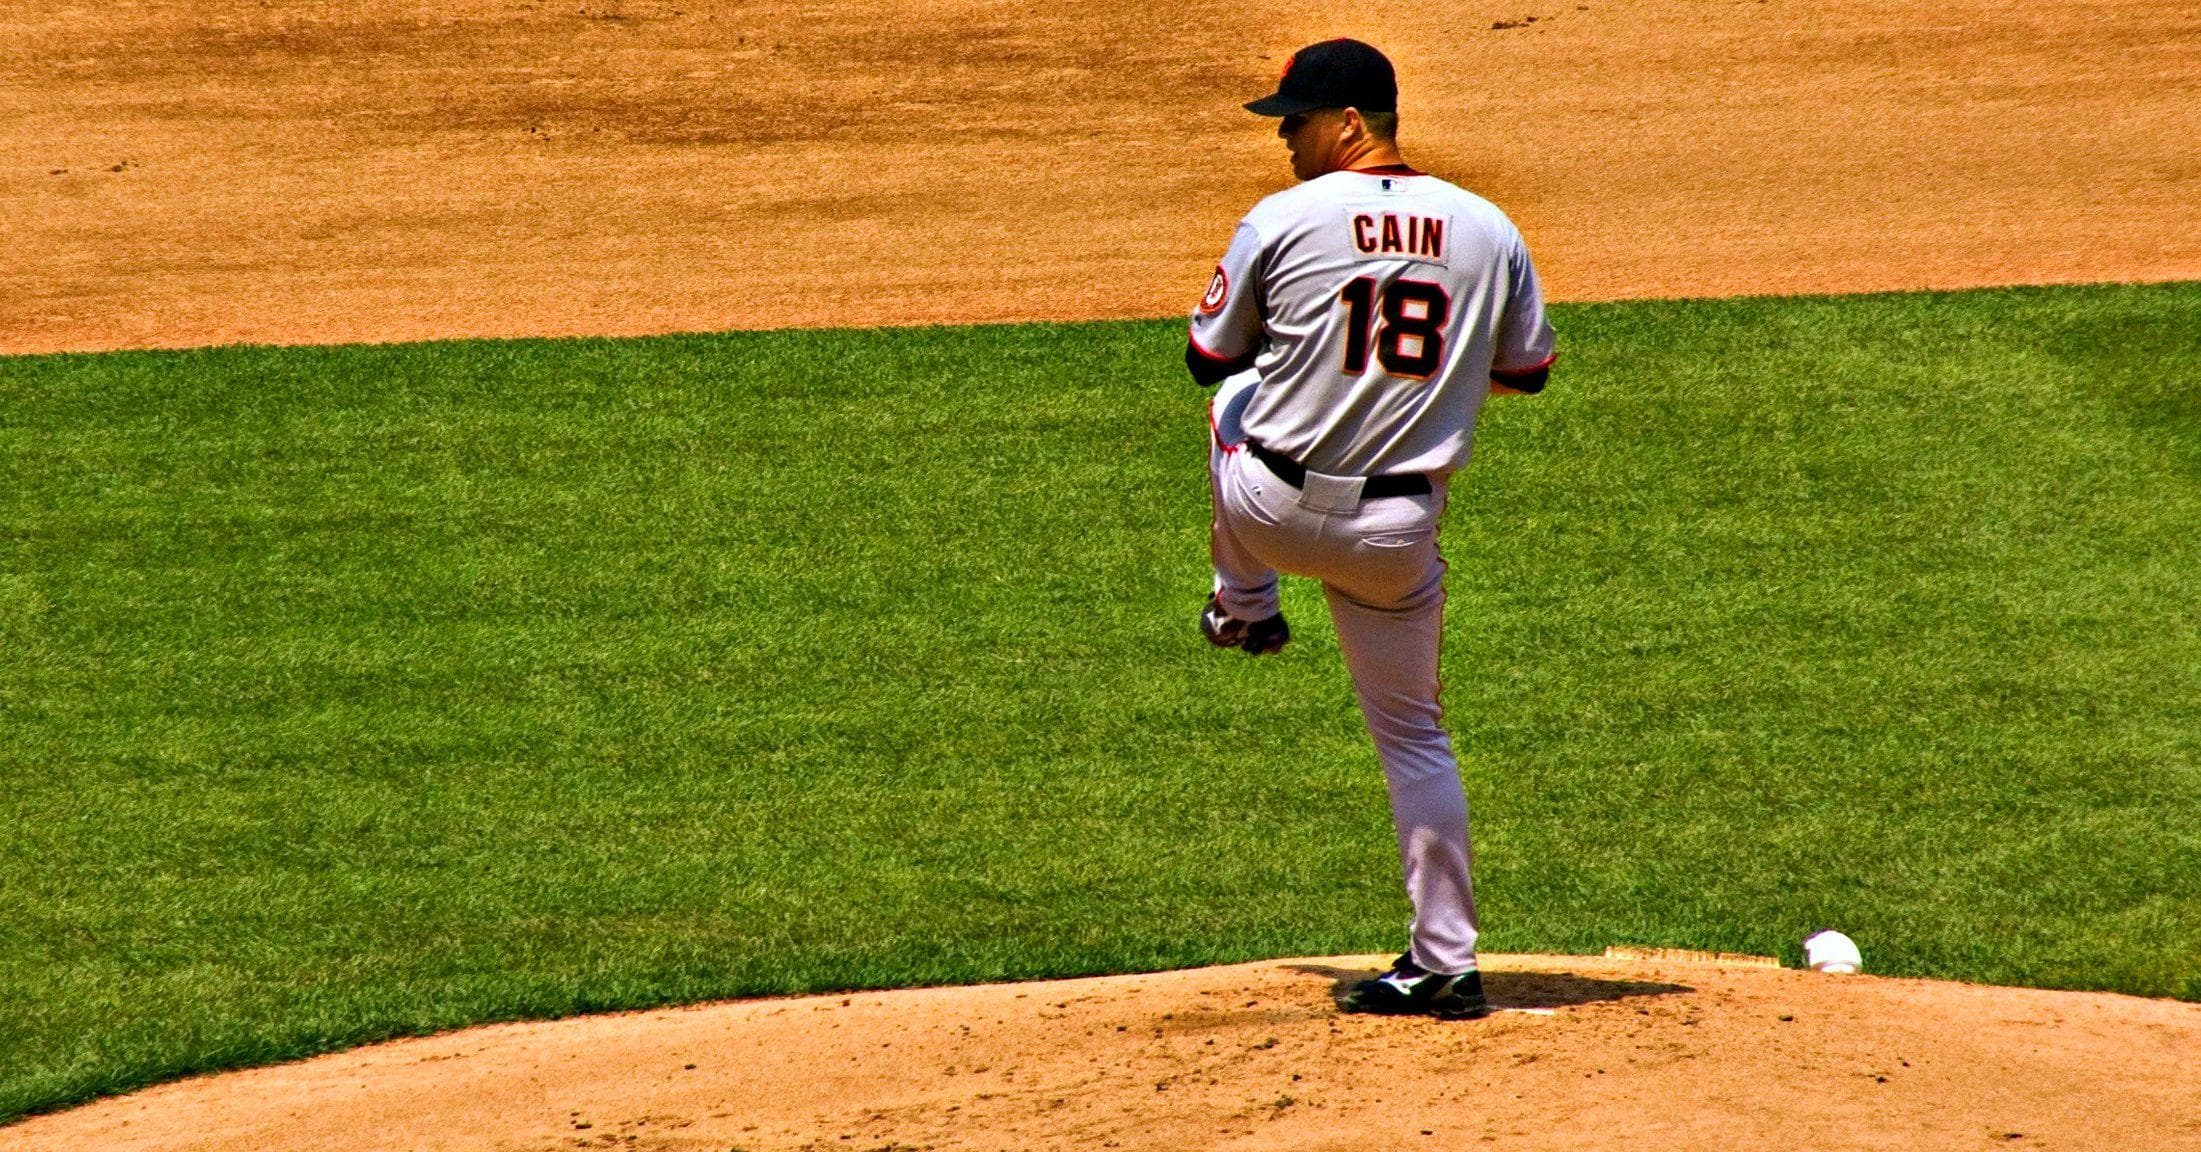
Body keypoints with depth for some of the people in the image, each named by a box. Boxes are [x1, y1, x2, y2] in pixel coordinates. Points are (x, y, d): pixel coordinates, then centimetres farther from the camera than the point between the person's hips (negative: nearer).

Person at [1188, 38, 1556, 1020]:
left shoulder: (1284, 221, -10)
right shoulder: (1488, 231, -1)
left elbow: (1209, 358, 0)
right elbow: (1527, 371, 11)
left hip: (1274, 510, -2)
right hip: (1395, 531, 2)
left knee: (1236, 398, 32)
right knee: (1411, 731, 13)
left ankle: (1242, 606, 47)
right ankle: (1446, 962, 9)